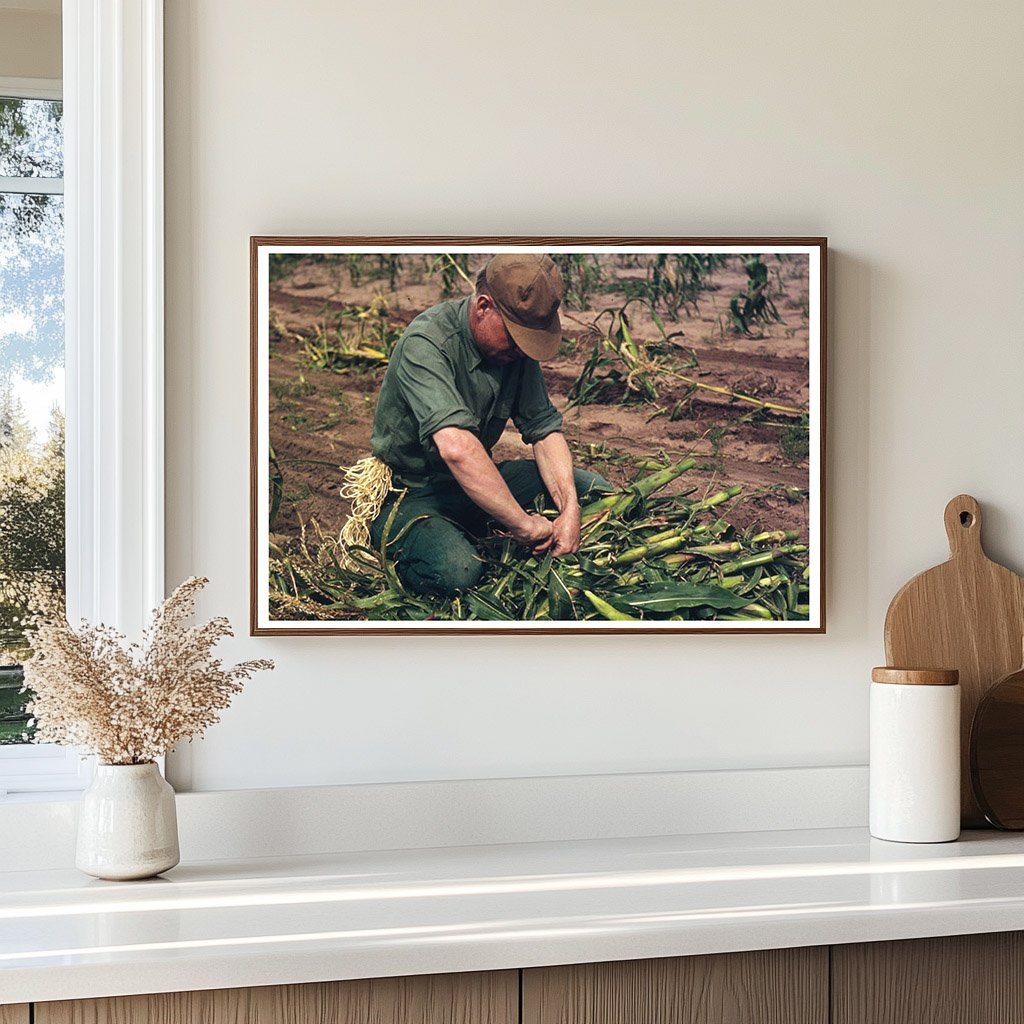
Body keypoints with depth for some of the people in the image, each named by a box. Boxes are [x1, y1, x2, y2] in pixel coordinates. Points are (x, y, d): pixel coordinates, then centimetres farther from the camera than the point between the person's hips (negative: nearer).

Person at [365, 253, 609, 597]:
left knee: (595, 490, -1)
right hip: (411, 494, -7)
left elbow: (544, 428, -3)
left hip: (478, 481, 7)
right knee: (458, 572, -36)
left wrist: (569, 511, -19)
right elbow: (456, 448, -42)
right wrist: (524, 524, -41)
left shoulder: (517, 342, -4)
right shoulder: (425, 344, -29)